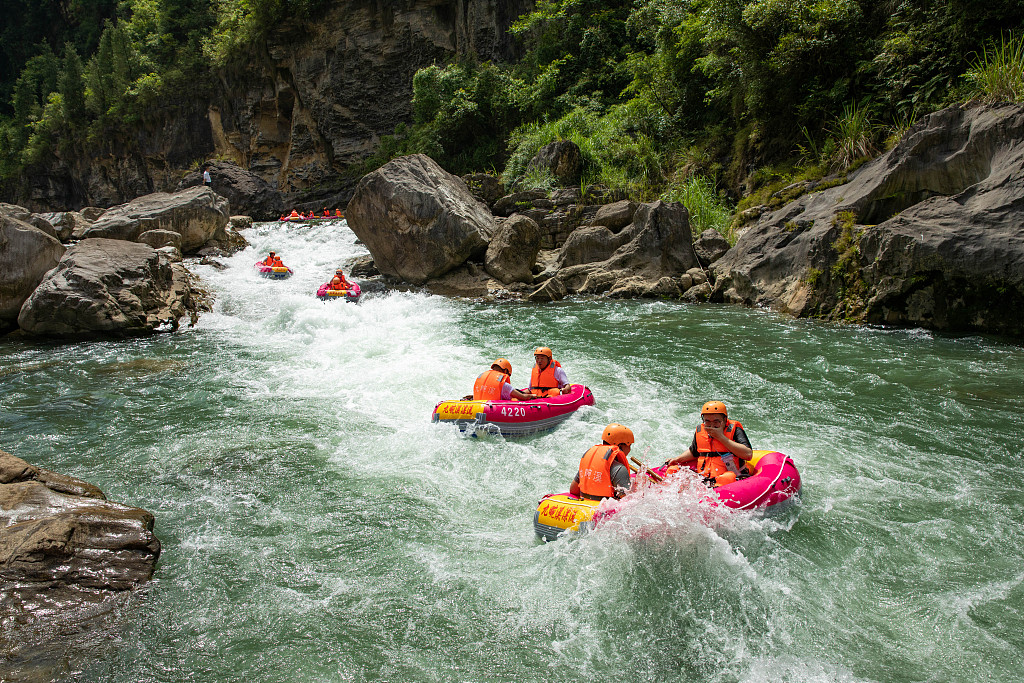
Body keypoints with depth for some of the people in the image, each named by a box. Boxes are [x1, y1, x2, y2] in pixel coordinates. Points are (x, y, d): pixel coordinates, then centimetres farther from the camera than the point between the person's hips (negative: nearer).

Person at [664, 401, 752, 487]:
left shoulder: (734, 430, -2)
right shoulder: (700, 430, 13)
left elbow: (748, 454, -18)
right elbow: (693, 452, 33)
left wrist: (721, 437, -15)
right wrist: (678, 459, 13)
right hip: (702, 478, 5)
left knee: (727, 478, -40)